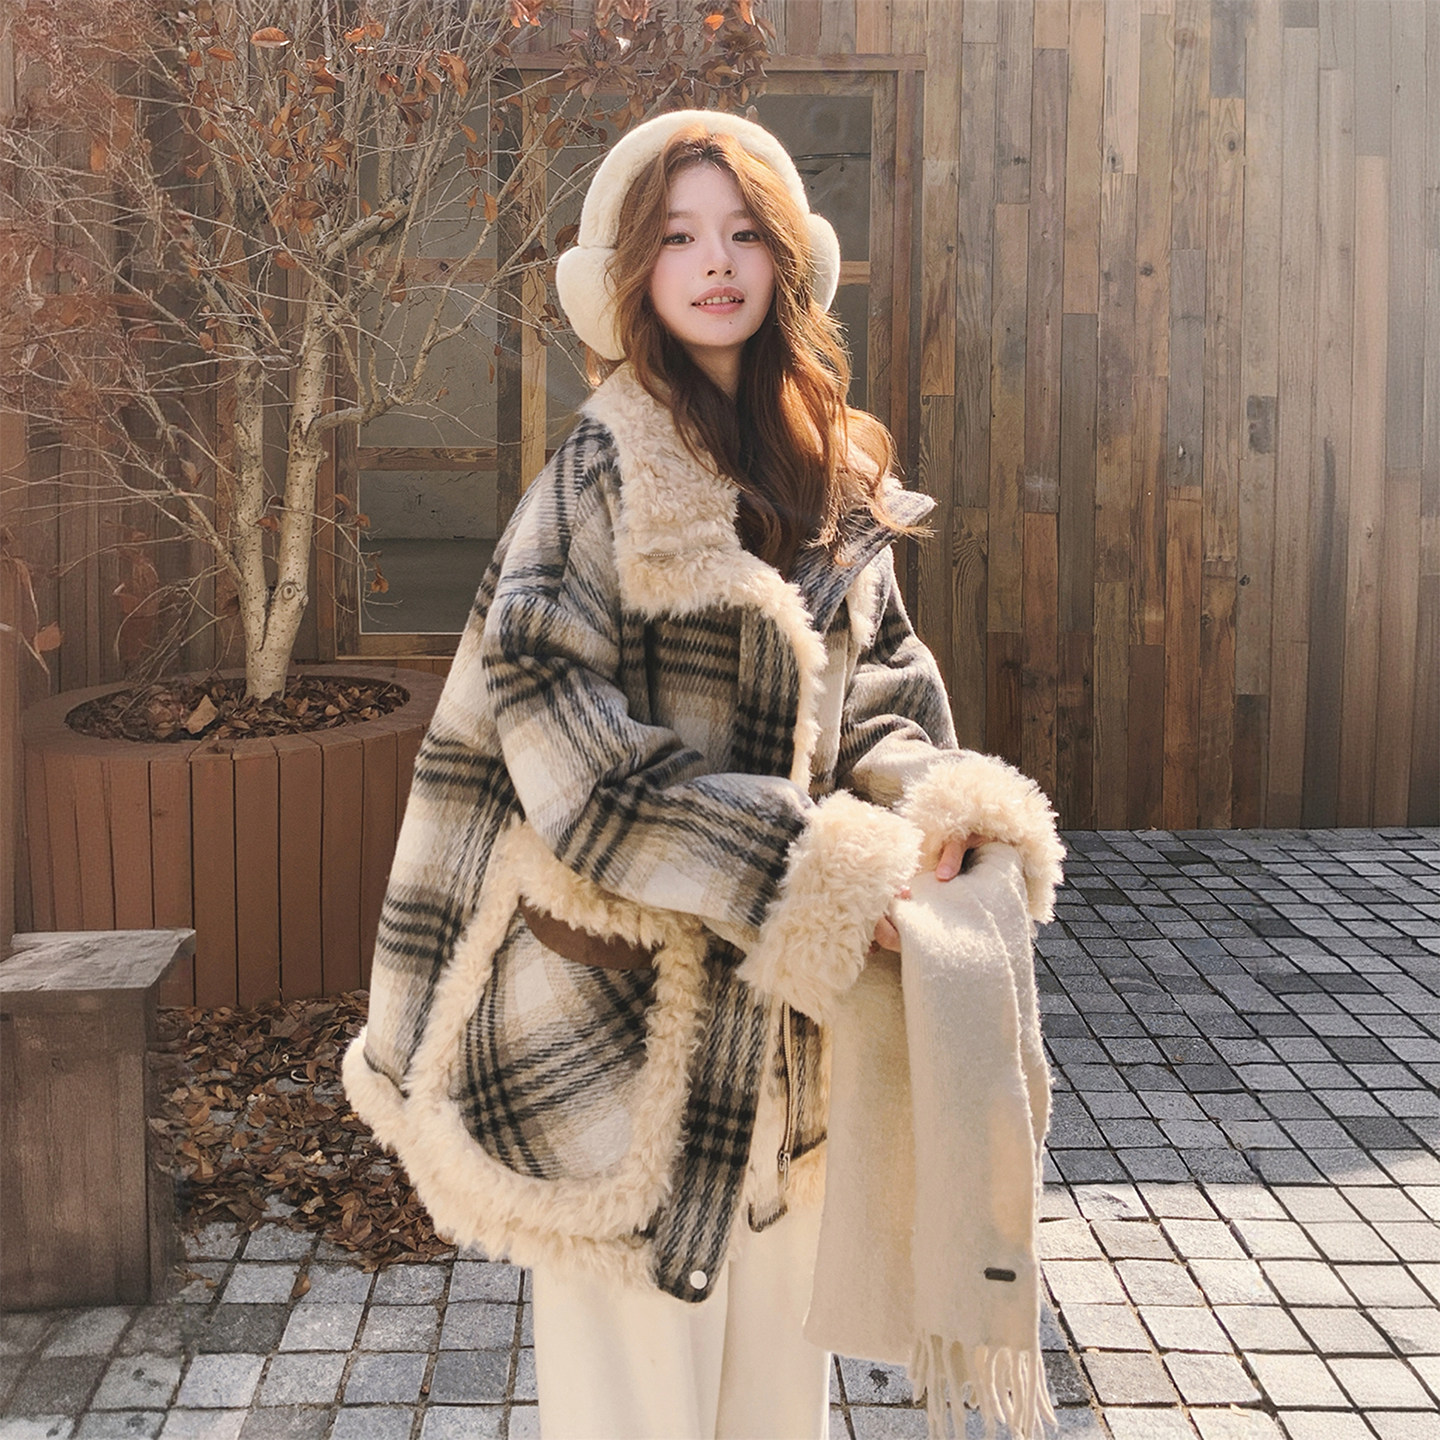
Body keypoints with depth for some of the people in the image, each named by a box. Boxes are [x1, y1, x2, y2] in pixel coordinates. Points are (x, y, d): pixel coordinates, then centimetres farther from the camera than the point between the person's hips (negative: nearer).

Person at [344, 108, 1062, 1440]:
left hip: (783, 1003, 6)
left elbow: (879, 685, 10)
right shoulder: (602, 479, -12)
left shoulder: (836, 478, 7)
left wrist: (933, 804, -12)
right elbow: (567, 743, -19)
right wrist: (822, 877, -20)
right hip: (630, 997, -6)